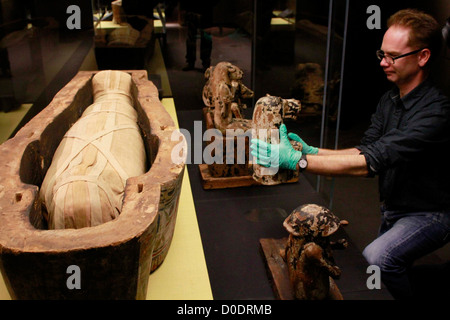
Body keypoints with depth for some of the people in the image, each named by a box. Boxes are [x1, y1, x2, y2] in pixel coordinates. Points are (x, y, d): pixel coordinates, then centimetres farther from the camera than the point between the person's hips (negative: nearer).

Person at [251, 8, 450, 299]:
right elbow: (365, 152, -2)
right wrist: (310, 150, -17)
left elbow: (371, 162, -36)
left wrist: (297, 160, -38)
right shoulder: (390, 101, 0)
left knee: (378, 258, -30)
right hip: (392, 209, 8)